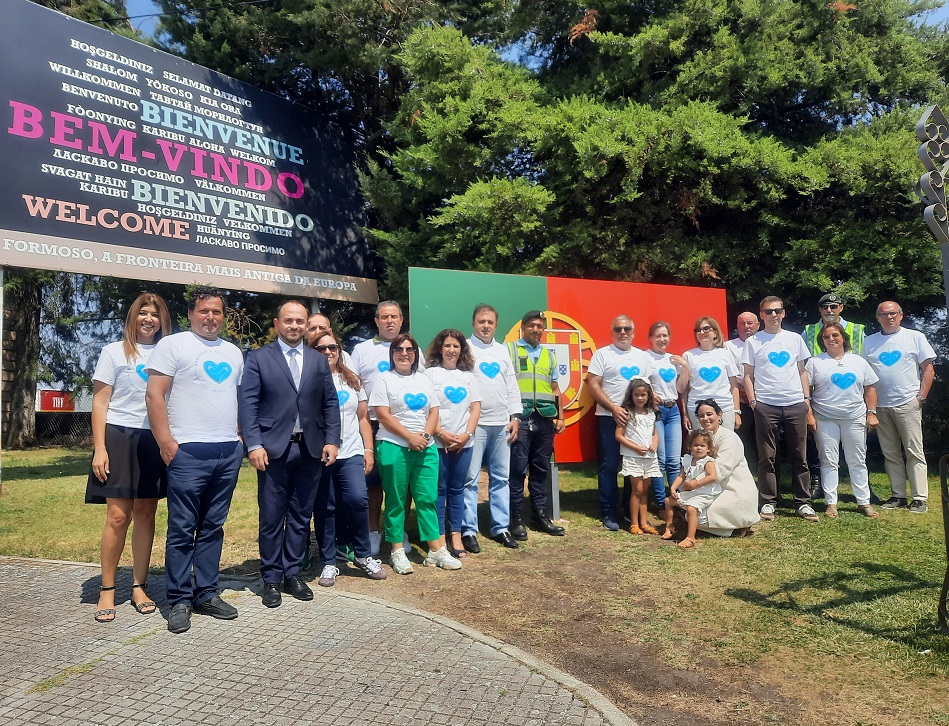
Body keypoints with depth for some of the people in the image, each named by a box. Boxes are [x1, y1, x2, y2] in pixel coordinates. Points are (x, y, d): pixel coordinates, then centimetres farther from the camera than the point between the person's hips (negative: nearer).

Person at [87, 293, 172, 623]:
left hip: (155, 441, 2)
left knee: (146, 514, 6)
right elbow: (100, 402, 1)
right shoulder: (114, 352, 4)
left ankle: (139, 587, 16)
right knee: (118, 516, -5)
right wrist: (99, 448, -7)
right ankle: (107, 589, 10)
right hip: (119, 437, -2)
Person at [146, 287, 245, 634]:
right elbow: (154, 395, -7)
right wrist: (166, 443, -13)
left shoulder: (233, 352, 17)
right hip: (188, 451, -5)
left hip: (229, 452, 5)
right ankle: (179, 600, 12)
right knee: (182, 529, 1)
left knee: (213, 527, 11)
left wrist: (239, 436, 12)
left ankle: (206, 594, 20)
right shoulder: (173, 345, 0)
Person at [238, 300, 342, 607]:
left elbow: (330, 403, 10)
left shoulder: (319, 360, 11)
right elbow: (247, 403, -4)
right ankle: (271, 578, 19)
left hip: (311, 449, 3)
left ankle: (292, 573, 24)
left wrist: (331, 440, 0)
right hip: (274, 449, -3)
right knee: (272, 518, 5)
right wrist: (254, 444, -13)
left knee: (301, 516, 11)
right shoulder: (258, 358, 1)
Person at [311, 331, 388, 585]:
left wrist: (369, 450, 5)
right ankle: (329, 564, 19)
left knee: (357, 499, -14)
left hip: (351, 453, 2)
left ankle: (363, 555, 6)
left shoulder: (352, 381, 13)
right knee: (324, 509, 4)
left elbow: (363, 418, 12)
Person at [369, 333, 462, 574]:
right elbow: (383, 416, -9)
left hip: (425, 448, 4)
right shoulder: (384, 380, 0)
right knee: (396, 501, 4)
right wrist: (410, 437, -13)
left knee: (428, 499, 5)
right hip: (394, 448, -4)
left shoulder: (424, 380, 15)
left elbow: (434, 412, 11)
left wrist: (425, 435, -7)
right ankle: (397, 552, 14)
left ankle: (436, 550, 13)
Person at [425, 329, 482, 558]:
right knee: (439, 489, 1)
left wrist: (466, 434, -5)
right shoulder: (430, 373, 1)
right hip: (438, 442, -3)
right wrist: (442, 433, -14)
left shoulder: (468, 376, 13)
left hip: (464, 442, 3)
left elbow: (475, 408, 9)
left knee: (457, 488, 9)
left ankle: (456, 535, 16)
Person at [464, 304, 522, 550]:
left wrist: (515, 416, 8)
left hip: (502, 424, 5)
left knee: (500, 478, 10)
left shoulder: (502, 350, 16)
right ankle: (468, 530, 6)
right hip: (474, 423, -5)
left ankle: (500, 527, 20)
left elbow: (512, 386, 16)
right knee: (470, 479, -3)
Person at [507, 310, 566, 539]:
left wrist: (560, 416, 13)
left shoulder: (549, 355, 18)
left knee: (541, 468, 9)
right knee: (517, 468, -4)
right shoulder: (510, 349, 4)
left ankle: (539, 514, 18)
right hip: (520, 416, -4)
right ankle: (516, 518, 4)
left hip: (545, 418, 5)